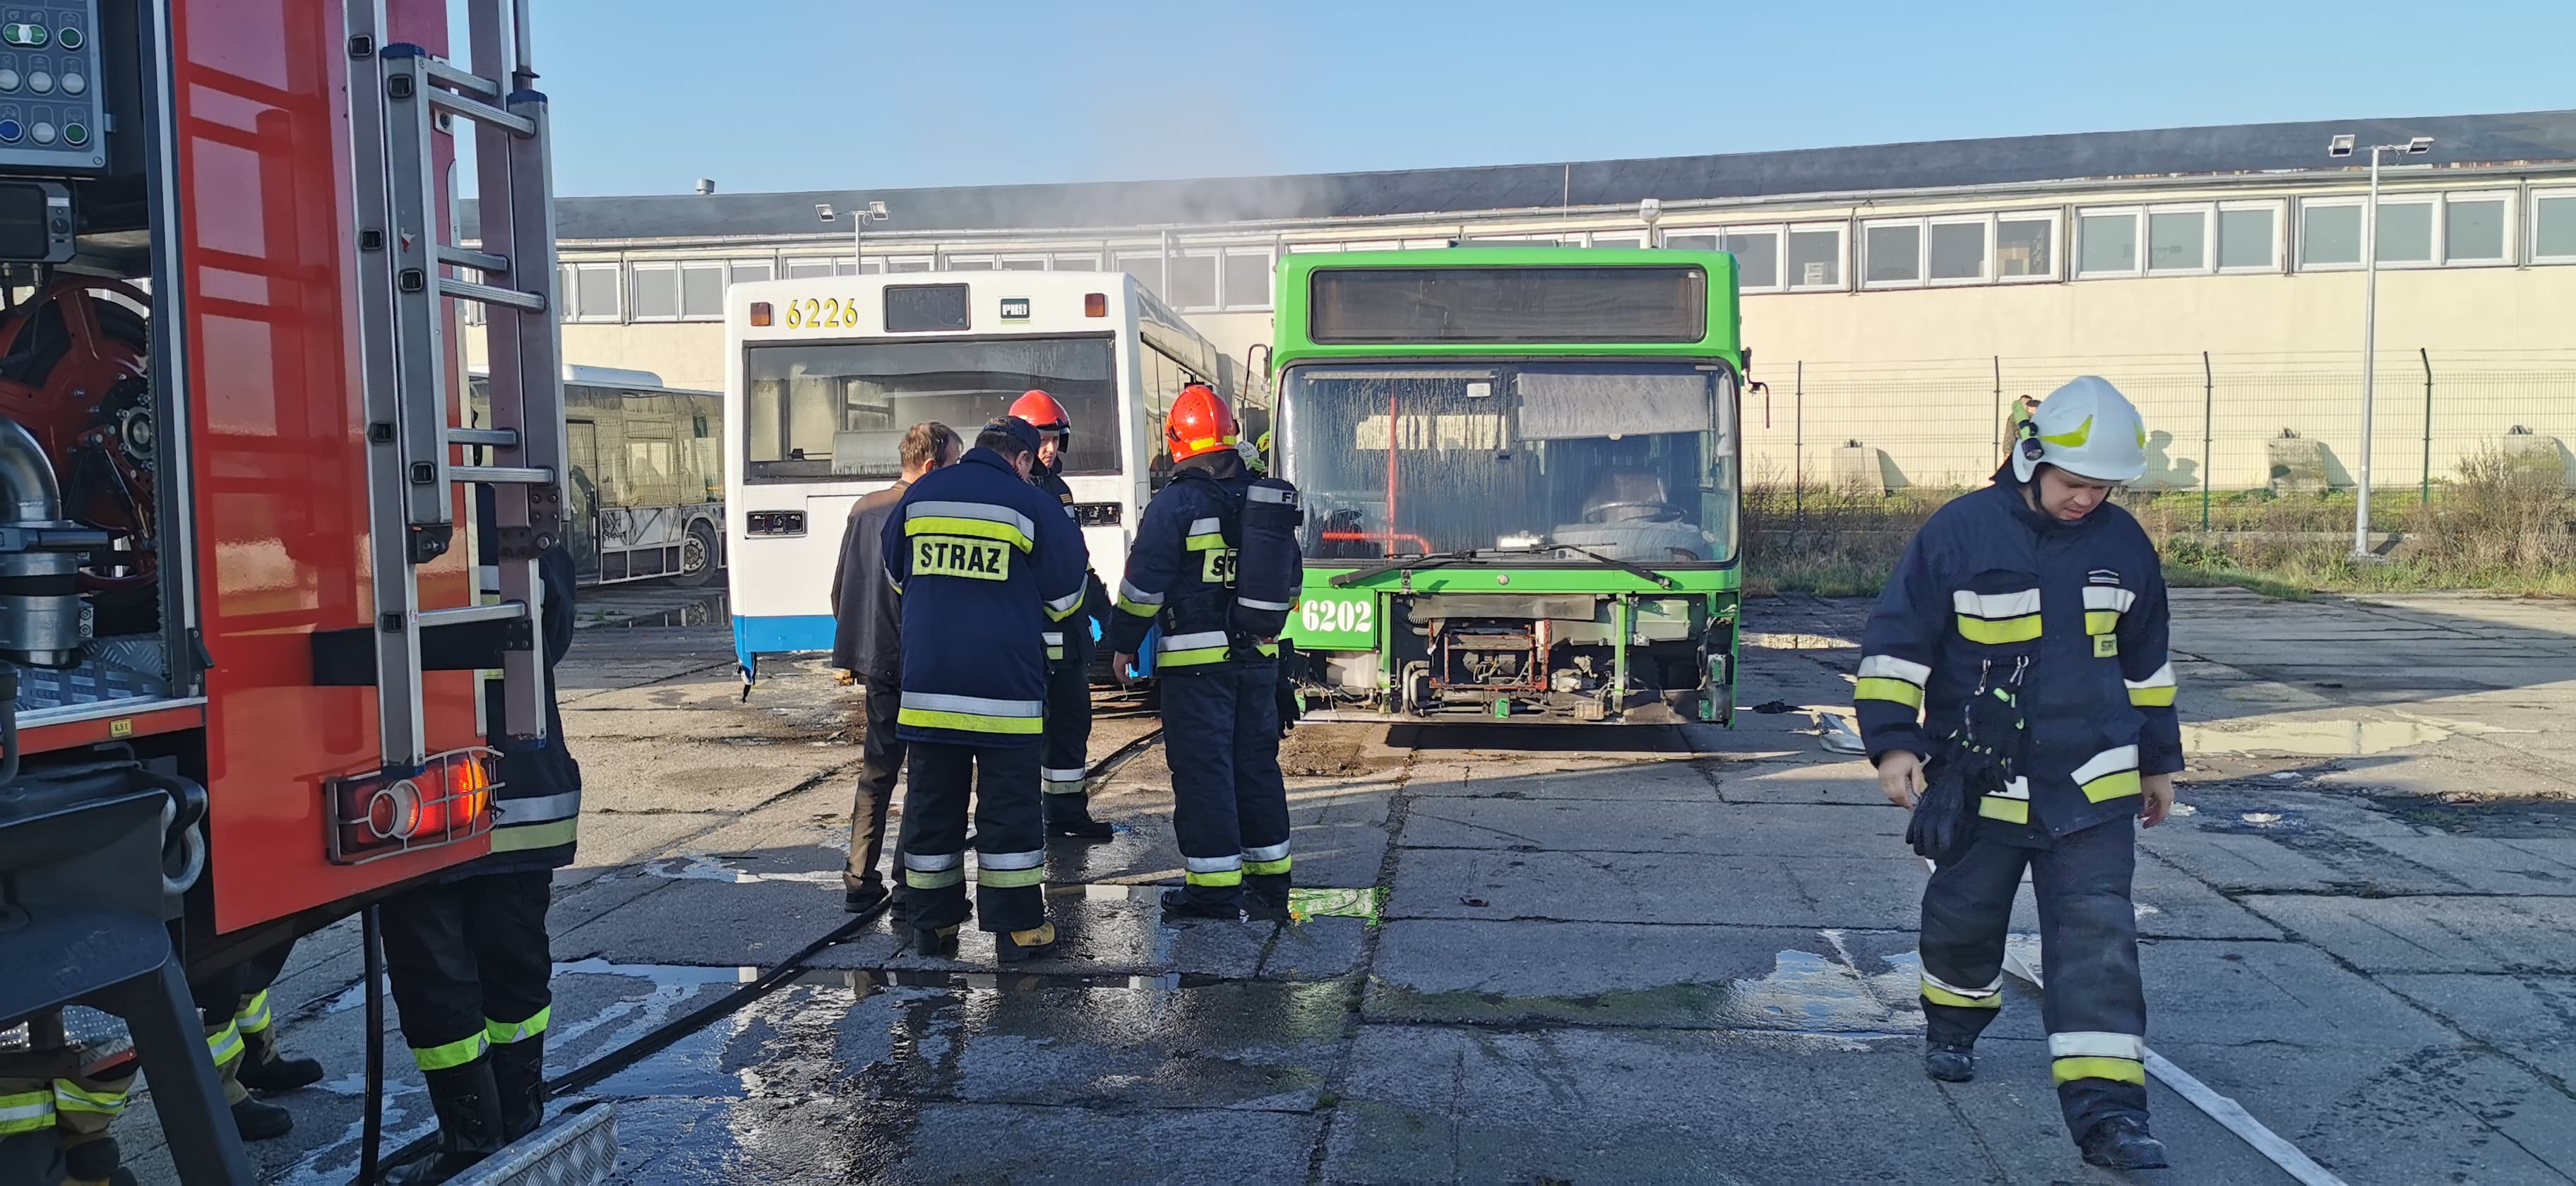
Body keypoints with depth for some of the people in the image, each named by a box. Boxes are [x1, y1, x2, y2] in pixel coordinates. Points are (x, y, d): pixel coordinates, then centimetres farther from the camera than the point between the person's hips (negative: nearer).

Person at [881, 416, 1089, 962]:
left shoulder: (918, 496, 8)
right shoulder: (1034, 506, -3)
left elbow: (895, 575, 21)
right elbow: (1064, 597, 2)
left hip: (927, 679, 4)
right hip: (1004, 682, -3)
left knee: (931, 800, 11)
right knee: (1009, 803, 4)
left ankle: (932, 922, 19)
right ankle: (1017, 927, 7)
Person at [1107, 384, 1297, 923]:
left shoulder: (1175, 504, -11)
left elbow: (1143, 581, -9)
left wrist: (1124, 642, 3)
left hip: (1195, 659, -6)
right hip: (1259, 657, 6)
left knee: (1203, 772, -1)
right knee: (1258, 764, 13)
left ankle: (1215, 890, 2)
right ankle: (1269, 882, 20)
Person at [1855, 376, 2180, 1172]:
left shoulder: (2124, 545, 2)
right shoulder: (1960, 533, -12)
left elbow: (2145, 661, 15)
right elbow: (1895, 642, -9)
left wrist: (2158, 759, 19)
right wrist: (1892, 741, -16)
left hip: (2092, 784, 2)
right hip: (1977, 781, -2)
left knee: (2097, 935, -6)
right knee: (1964, 919, 15)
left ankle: (2105, 1108, -5)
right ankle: (1952, 1027, 43)